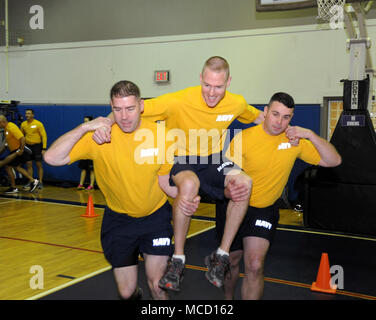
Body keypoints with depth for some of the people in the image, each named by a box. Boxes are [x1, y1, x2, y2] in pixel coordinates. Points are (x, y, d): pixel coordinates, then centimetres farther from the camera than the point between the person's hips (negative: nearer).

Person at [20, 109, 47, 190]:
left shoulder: (38, 124, -8)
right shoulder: (23, 124, 5)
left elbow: (44, 136, -9)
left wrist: (44, 148, -15)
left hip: (37, 146, -4)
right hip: (28, 146, 4)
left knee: (39, 165, 1)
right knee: (28, 164, 5)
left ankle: (40, 182, 8)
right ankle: (30, 182, 13)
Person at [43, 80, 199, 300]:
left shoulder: (159, 135, -15)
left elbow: (165, 180, -3)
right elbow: (52, 158, -25)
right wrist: (85, 127, -32)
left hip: (155, 216, 0)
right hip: (118, 218, 0)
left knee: (157, 283, -5)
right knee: (126, 292, 8)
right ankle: (134, 294, 45)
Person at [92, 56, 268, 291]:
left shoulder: (237, 104, -7)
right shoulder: (179, 101, -22)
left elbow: (259, 117, 16)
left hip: (213, 159, 4)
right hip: (180, 159, -3)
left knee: (244, 183, -28)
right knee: (189, 184, -40)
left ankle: (221, 256, -14)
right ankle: (178, 260, -23)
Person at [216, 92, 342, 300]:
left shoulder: (295, 141, -7)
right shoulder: (243, 138, -16)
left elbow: (334, 161, -8)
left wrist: (310, 135, -20)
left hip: (264, 210, 1)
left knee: (254, 266, -15)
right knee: (232, 261, 15)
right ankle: (228, 298, 43)